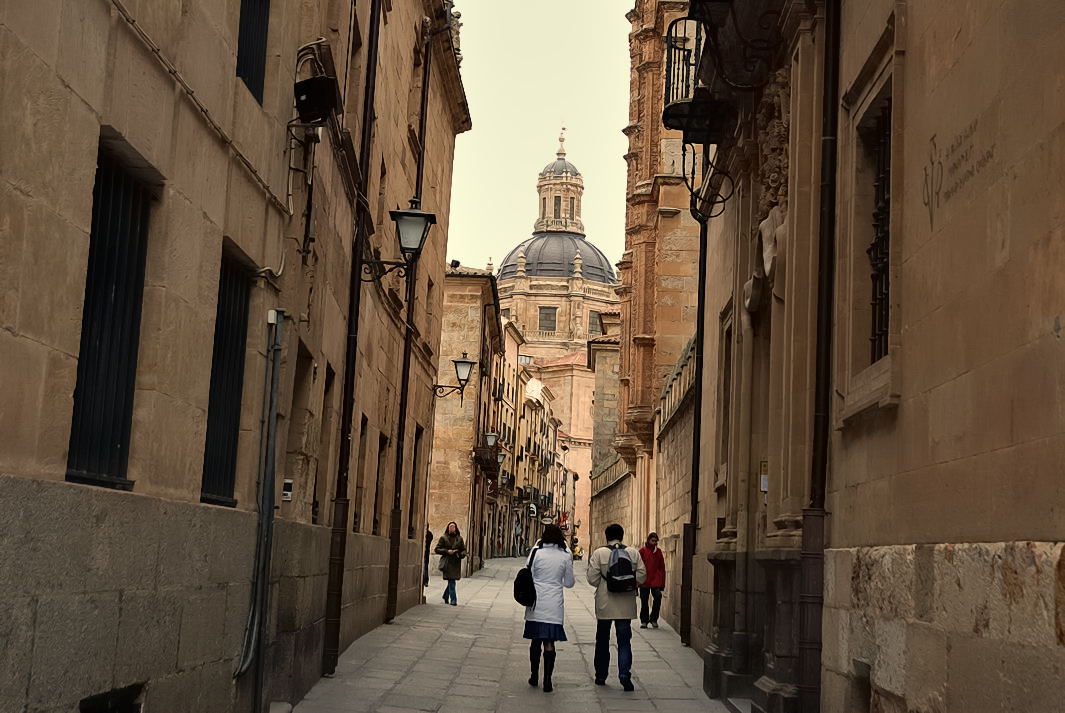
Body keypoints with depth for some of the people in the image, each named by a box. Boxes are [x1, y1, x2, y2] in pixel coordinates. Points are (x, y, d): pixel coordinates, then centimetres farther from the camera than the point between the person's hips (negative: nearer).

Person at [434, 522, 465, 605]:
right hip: (447, 563, -4)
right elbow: (437, 549, 1)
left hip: (456, 563, 4)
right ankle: (453, 600, -11)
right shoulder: (443, 538, 2)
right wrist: (447, 551, -13)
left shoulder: (459, 538, 11)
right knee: (451, 581, -12)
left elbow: (464, 549, 16)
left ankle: (445, 597, 31)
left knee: (451, 581, 9)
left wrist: (461, 554, -6)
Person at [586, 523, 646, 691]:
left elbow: (592, 579, -9)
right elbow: (642, 576, -1)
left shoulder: (598, 553, -8)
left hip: (605, 605, -1)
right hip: (626, 606, 1)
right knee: (624, 641, 5)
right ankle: (625, 674, -11)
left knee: (602, 641, 14)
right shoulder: (634, 553, -2)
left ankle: (601, 676, 22)